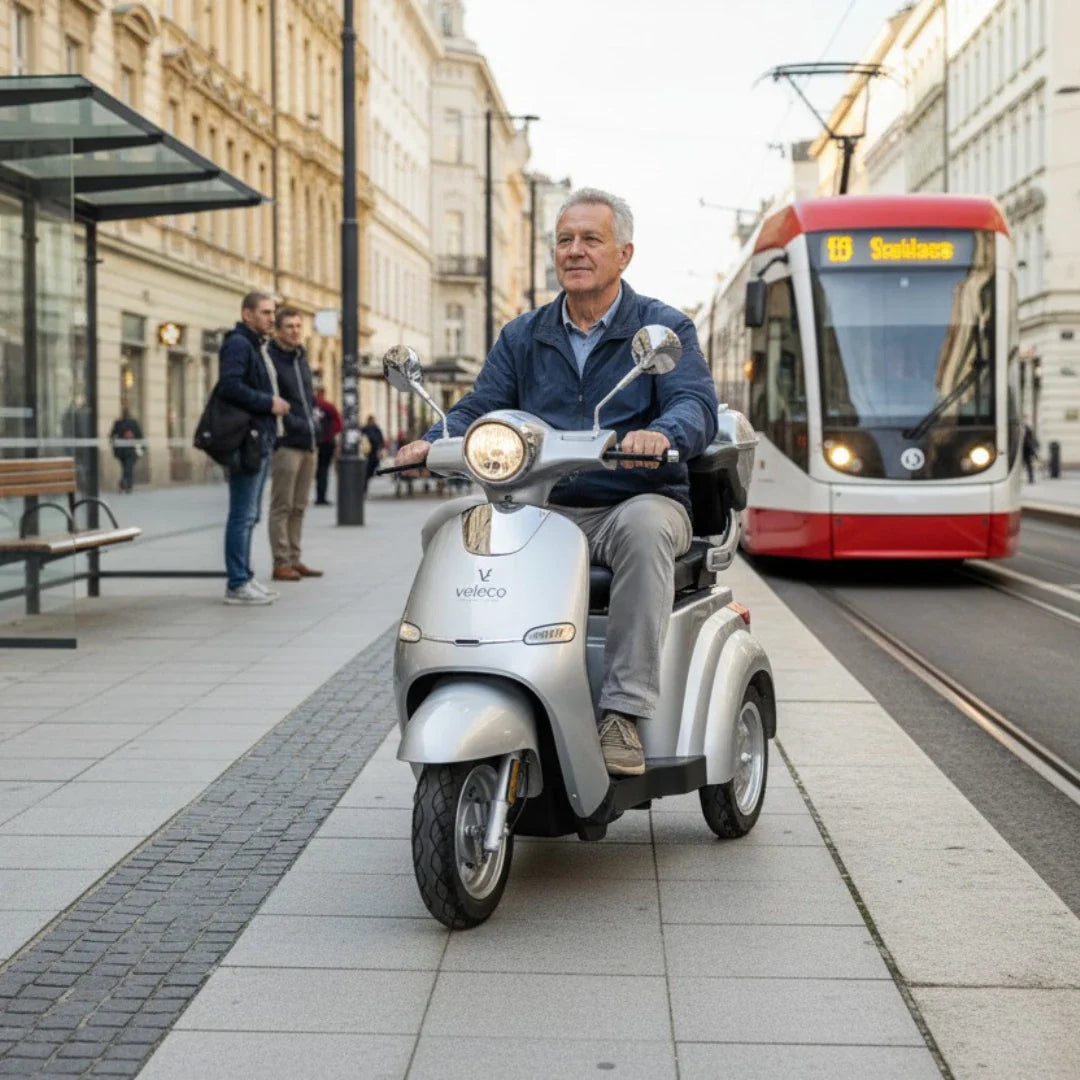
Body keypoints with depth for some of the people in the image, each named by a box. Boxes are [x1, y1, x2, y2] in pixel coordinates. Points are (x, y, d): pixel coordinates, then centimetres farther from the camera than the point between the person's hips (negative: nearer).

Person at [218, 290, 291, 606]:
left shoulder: (253, 346, 22)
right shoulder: (238, 344, -10)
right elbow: (230, 386, -23)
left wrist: (274, 403, 11)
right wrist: (269, 403, -16)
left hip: (260, 441, 11)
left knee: (248, 516, 14)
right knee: (242, 515, -8)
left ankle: (244, 578, 20)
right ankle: (237, 585, -5)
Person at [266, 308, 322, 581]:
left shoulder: (301, 358, 18)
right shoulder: (269, 357, -8)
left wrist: (311, 423, 16)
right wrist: (288, 427, -17)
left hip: (308, 443, 8)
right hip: (285, 444, -8)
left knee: (298, 507, 11)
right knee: (282, 507, -4)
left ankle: (294, 559, 17)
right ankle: (281, 563, -2)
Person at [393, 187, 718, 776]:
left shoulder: (664, 328, 4)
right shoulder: (523, 336, 16)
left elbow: (697, 406, -12)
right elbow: (480, 408, 8)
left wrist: (662, 434, -37)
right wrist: (434, 442, -15)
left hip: (636, 501, -4)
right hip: (543, 506, 4)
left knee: (643, 528, -39)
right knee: (448, 522, -19)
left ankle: (624, 712, -39)